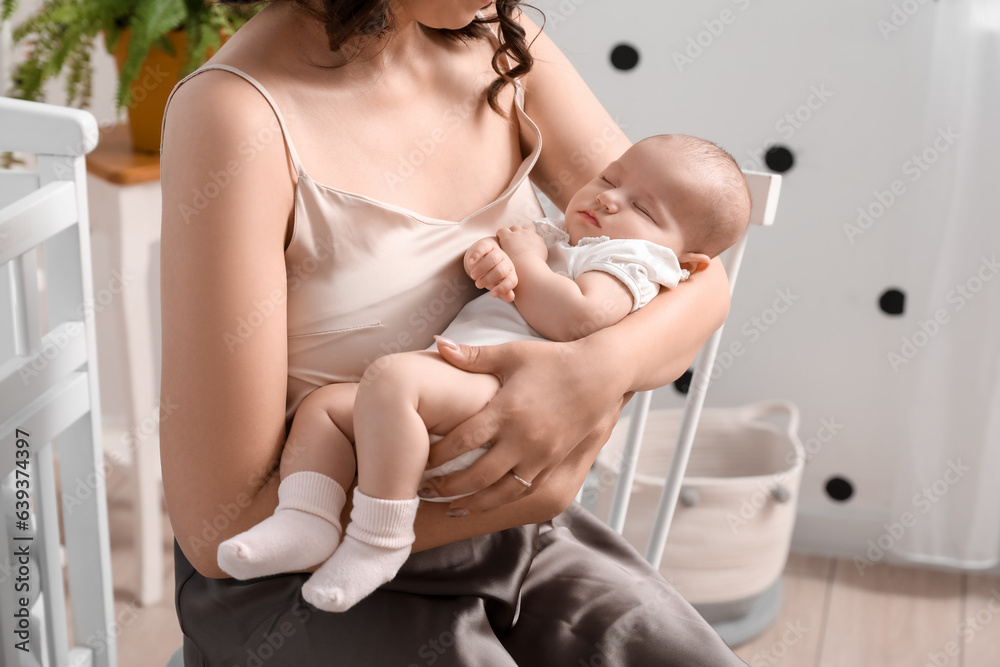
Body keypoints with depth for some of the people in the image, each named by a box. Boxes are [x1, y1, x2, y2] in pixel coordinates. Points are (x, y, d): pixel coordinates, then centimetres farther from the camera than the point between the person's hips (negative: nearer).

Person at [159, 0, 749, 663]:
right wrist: (517, 501, -23)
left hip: (507, 532, 5)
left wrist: (606, 367, -26)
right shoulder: (239, 115, -22)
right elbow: (221, 526, -20)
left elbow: (702, 277, -3)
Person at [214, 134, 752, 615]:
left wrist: (526, 261, 1)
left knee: (391, 376, -34)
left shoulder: (634, 261, 7)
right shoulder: (553, 237, 35)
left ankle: (378, 539, -30)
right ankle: (305, 519, -15)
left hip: (500, 394, -10)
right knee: (323, 403, 4)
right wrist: (488, 257, -1)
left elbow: (578, 320, -13)